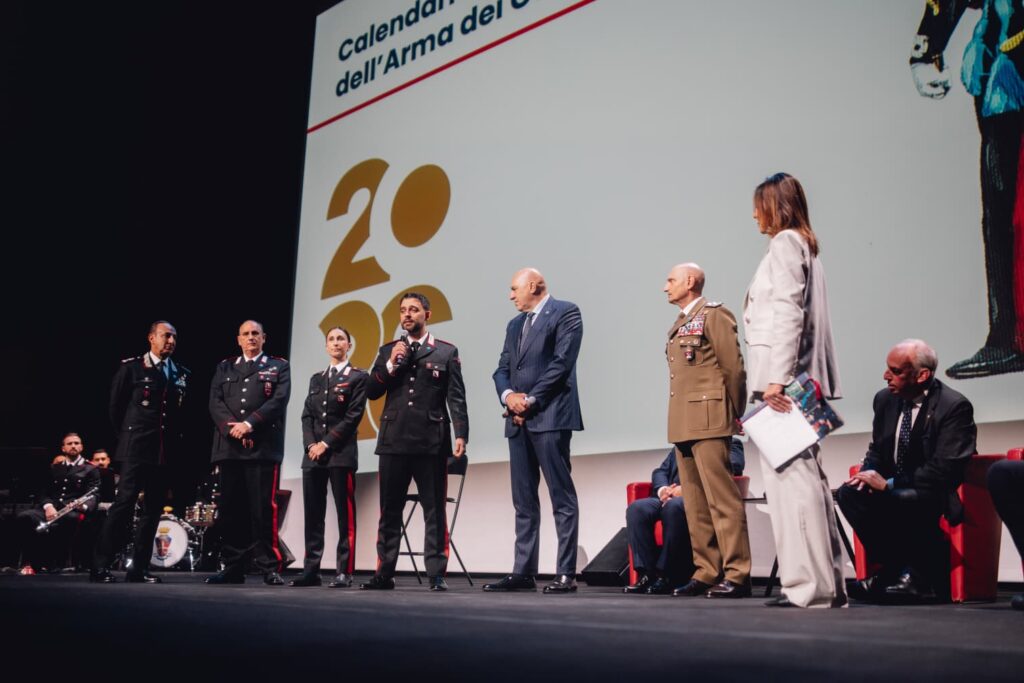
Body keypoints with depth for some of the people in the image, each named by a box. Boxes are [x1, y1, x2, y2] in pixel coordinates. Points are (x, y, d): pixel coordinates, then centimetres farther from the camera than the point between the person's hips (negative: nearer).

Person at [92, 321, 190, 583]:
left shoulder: (181, 374, 13)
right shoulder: (131, 367, 1)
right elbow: (116, 405, 4)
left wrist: (178, 439, 7)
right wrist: (126, 436, 7)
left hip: (166, 451, 5)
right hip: (137, 448, -5)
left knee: (153, 508, 5)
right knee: (124, 503, -9)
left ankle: (139, 568, 11)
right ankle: (101, 565, -3)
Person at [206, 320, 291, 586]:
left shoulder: (278, 366, 12)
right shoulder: (224, 367, 20)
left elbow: (279, 400, -3)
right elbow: (215, 402, 8)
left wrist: (249, 424, -12)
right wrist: (232, 429, -9)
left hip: (263, 447, -3)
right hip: (229, 447, 3)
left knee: (263, 509, -7)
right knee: (231, 509, 3)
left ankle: (269, 568, -3)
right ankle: (233, 568, 8)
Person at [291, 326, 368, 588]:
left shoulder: (357, 377, 3)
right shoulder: (316, 378, 20)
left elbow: (353, 416, -6)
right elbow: (307, 415, 13)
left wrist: (326, 444, -11)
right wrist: (310, 445, -4)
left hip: (341, 453, -5)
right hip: (313, 454, 5)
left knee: (345, 515, -4)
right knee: (312, 515, 4)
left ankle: (344, 572, -2)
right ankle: (311, 570, 8)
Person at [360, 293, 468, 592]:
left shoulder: (446, 352, 6)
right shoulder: (388, 351, 16)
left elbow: (456, 398, 0)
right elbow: (371, 391, 9)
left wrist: (460, 435, -11)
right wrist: (391, 365, -4)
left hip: (431, 443, -3)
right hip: (394, 441, 3)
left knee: (435, 511, 0)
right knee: (389, 510, 6)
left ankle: (437, 574, 4)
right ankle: (384, 573, 12)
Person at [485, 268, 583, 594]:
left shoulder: (565, 313, 0)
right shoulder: (515, 325, 23)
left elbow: (562, 362, -11)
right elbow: (502, 369, 17)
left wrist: (530, 400, -12)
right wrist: (508, 395, -5)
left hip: (549, 416, -7)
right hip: (518, 420, 8)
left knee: (561, 497, -5)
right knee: (523, 500, 8)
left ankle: (566, 573, -4)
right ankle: (523, 572, 12)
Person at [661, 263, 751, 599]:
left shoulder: (714, 315, -2)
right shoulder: (679, 325, 22)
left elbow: (734, 368, -5)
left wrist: (733, 415, -2)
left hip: (708, 421, -8)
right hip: (682, 425, 8)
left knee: (722, 499, -8)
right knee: (695, 504, 8)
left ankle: (736, 575, -6)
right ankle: (707, 572, 13)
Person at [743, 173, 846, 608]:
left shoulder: (785, 242, -4)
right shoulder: (803, 246, 23)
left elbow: (788, 314, -15)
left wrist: (776, 378, -21)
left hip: (784, 378, -10)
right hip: (802, 380, 10)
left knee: (789, 476, -11)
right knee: (806, 477, 9)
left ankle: (809, 585, -10)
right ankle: (828, 582, 13)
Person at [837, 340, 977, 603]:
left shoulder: (954, 406, -16)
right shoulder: (885, 399, 5)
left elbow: (943, 470, -24)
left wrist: (889, 484, -25)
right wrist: (870, 472, -9)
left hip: (937, 495, -6)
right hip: (895, 490, 6)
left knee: (900, 500, -36)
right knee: (849, 493, -20)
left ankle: (925, 579, -14)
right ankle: (895, 569, -12)